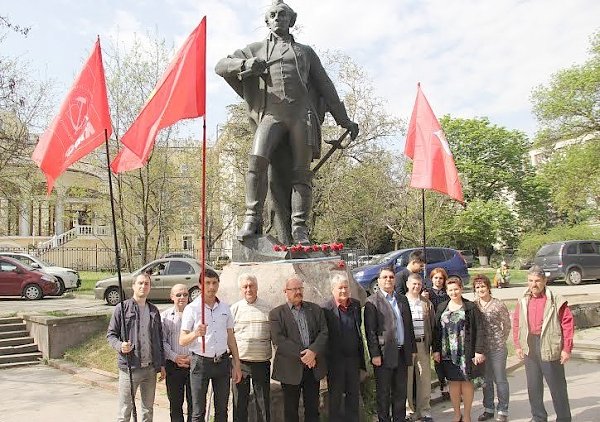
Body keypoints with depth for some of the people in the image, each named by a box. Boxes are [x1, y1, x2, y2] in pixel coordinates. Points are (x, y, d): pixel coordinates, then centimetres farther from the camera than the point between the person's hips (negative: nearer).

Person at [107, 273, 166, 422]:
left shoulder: (154, 310, 12)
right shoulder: (122, 307, -1)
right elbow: (111, 334, -1)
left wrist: (162, 365, 12)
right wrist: (119, 346, -21)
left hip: (151, 368, 4)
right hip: (129, 367, -4)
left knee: (148, 409, 13)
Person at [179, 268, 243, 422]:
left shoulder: (225, 308, 6)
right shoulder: (192, 309, -6)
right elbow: (182, 341, -8)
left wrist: (236, 364, 11)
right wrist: (196, 333, -28)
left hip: (222, 361, 4)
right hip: (200, 362, -4)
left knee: (222, 409, 12)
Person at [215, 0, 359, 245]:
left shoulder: (305, 52, 27)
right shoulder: (256, 49, 26)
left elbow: (326, 87, 26)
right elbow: (221, 66, 19)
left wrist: (344, 120, 21)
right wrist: (245, 64, -3)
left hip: (302, 113, 1)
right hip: (271, 113, -1)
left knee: (301, 172, -7)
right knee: (257, 159, -23)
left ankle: (299, 227, -7)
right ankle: (252, 220, -19)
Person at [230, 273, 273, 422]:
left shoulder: (267, 308, 3)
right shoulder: (235, 308, 3)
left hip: (262, 362, 0)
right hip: (240, 362, 0)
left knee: (263, 401, 8)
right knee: (239, 401, 10)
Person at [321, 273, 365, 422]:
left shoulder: (356, 304, 3)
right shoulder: (326, 309, -15)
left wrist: (361, 355, 14)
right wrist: (325, 360, -10)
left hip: (354, 357, 5)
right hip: (335, 359, -5)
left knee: (353, 394, 16)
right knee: (335, 397, 9)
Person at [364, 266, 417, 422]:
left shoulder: (402, 299, 11)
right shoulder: (372, 301, -8)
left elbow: (409, 326, 15)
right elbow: (370, 331, -11)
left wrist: (412, 349, 12)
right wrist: (375, 355, -15)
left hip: (402, 353, 6)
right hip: (384, 355, -5)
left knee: (400, 392, 14)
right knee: (383, 393, 7)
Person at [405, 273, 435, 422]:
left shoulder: (427, 303, 9)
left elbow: (432, 325, 11)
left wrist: (431, 344, 4)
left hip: (423, 344, 3)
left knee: (425, 379, 6)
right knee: (407, 379, 4)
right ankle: (411, 410, 17)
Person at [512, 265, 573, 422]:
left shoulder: (556, 301, -10)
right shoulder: (523, 301, 4)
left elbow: (568, 323, -9)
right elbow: (516, 323, 10)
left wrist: (567, 349, -11)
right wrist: (517, 345, 7)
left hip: (550, 348, -5)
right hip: (529, 348, 5)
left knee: (557, 386, 7)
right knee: (533, 386, 14)